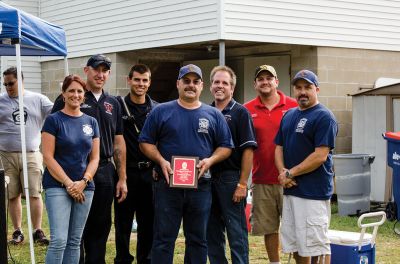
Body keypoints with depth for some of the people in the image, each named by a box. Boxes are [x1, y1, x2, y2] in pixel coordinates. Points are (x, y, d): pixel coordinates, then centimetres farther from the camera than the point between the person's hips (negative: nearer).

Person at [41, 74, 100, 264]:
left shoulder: (91, 122, 11)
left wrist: (83, 181, -7)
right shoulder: (53, 120, -2)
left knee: (74, 241, 8)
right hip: (57, 186, -4)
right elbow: (48, 157, -8)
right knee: (59, 240, -13)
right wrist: (68, 184, -12)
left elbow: (95, 158, 9)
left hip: (84, 188, 5)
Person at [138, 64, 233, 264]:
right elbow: (145, 142, 4)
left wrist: (210, 160, -9)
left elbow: (225, 147, 10)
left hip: (201, 186, 2)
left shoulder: (213, 115, 9)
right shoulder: (161, 112, 4)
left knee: (198, 239, 9)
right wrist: (161, 161, -12)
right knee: (164, 239, 1)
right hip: (168, 184, -2)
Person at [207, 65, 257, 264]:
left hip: (231, 179, -6)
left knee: (236, 233, -3)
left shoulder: (240, 113, -3)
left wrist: (242, 184, -14)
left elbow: (248, 150, -8)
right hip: (208, 178, 6)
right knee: (212, 233, 11)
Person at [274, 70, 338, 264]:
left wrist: (291, 173, -11)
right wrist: (283, 173, -3)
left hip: (314, 192, -8)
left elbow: (320, 155, -16)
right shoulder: (289, 115, 16)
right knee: (295, 246, 14)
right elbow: (279, 148, 16)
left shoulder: (324, 117, -9)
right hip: (290, 189, 8)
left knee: (317, 247, -4)